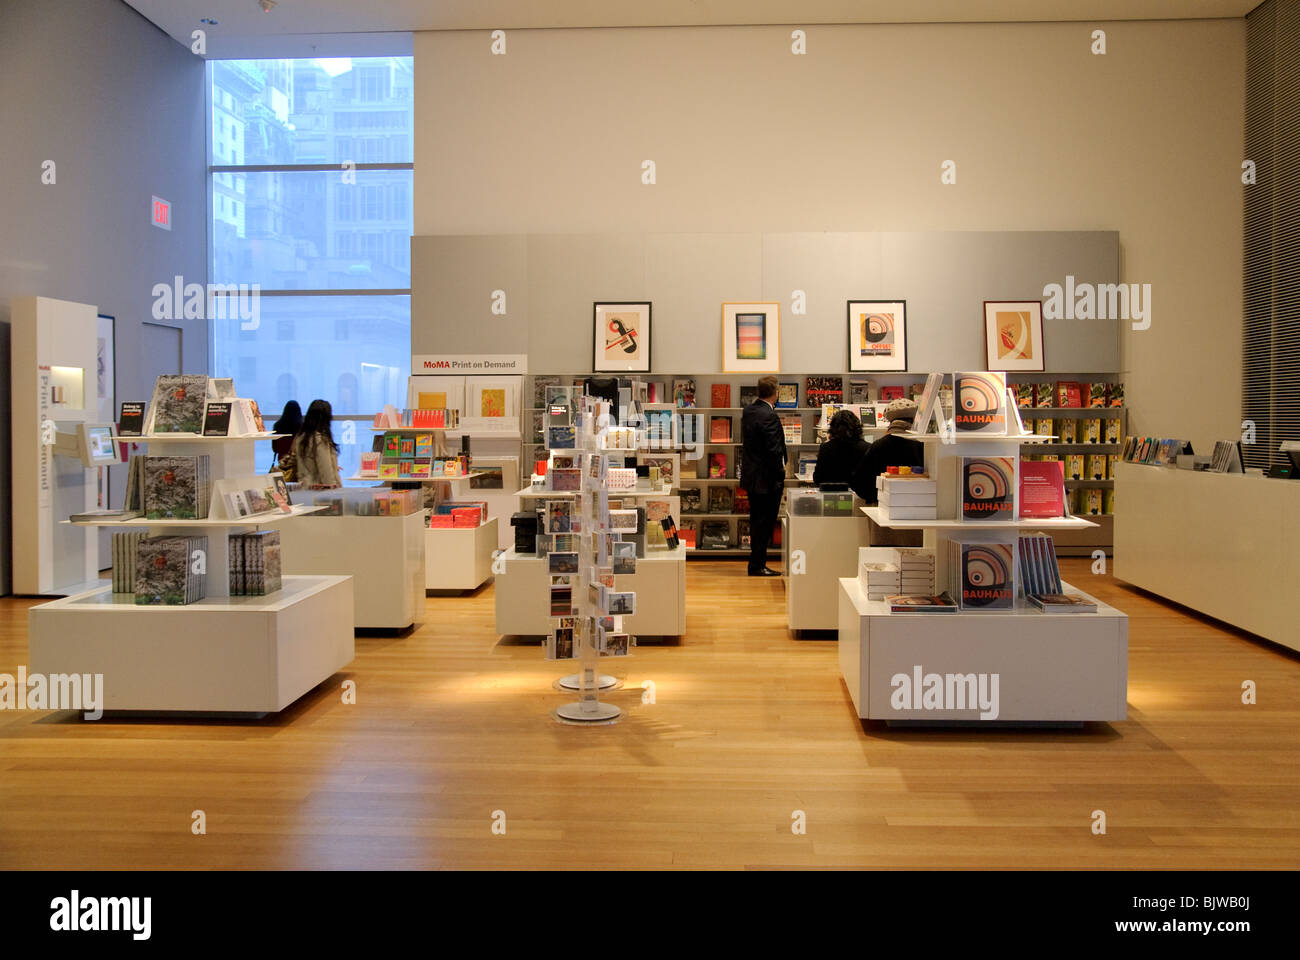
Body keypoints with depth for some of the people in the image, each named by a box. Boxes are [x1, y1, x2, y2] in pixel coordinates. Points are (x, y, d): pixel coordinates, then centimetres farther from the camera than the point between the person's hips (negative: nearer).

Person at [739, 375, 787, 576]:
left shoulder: (748, 411, 5)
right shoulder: (769, 416, -20)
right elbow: (774, 450, -21)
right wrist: (780, 477, -12)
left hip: (751, 476, 9)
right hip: (766, 478, -9)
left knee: (757, 520, 16)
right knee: (765, 522, 0)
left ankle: (756, 562, 24)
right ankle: (757, 565, 6)